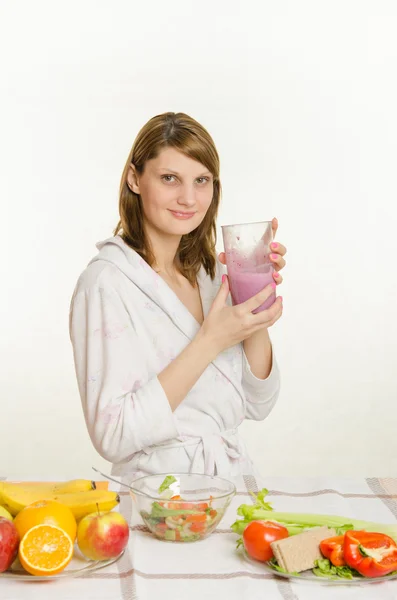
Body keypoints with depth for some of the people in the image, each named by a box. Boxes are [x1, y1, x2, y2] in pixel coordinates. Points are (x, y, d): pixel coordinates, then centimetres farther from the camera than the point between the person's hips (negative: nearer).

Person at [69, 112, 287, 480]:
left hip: (234, 480, 6)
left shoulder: (212, 271, 8)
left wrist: (256, 313, -8)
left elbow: (257, 406, 7)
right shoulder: (106, 282, -12)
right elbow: (112, 438, -18)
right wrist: (211, 341, -20)